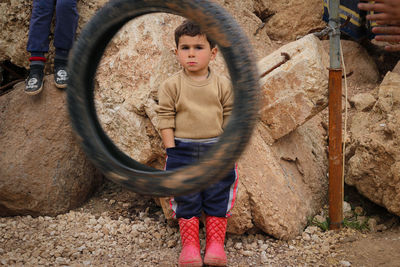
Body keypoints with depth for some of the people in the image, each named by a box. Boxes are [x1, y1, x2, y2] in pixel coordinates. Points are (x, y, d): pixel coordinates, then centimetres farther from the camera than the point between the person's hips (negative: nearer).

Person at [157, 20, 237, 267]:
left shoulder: (223, 85, -1)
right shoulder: (171, 85, -5)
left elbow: (230, 119, 5)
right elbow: (166, 120, -3)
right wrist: (171, 151, -8)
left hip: (216, 149, 1)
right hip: (183, 149, -1)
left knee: (218, 197, 7)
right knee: (186, 200, 6)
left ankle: (215, 244, 20)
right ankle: (190, 246, 18)